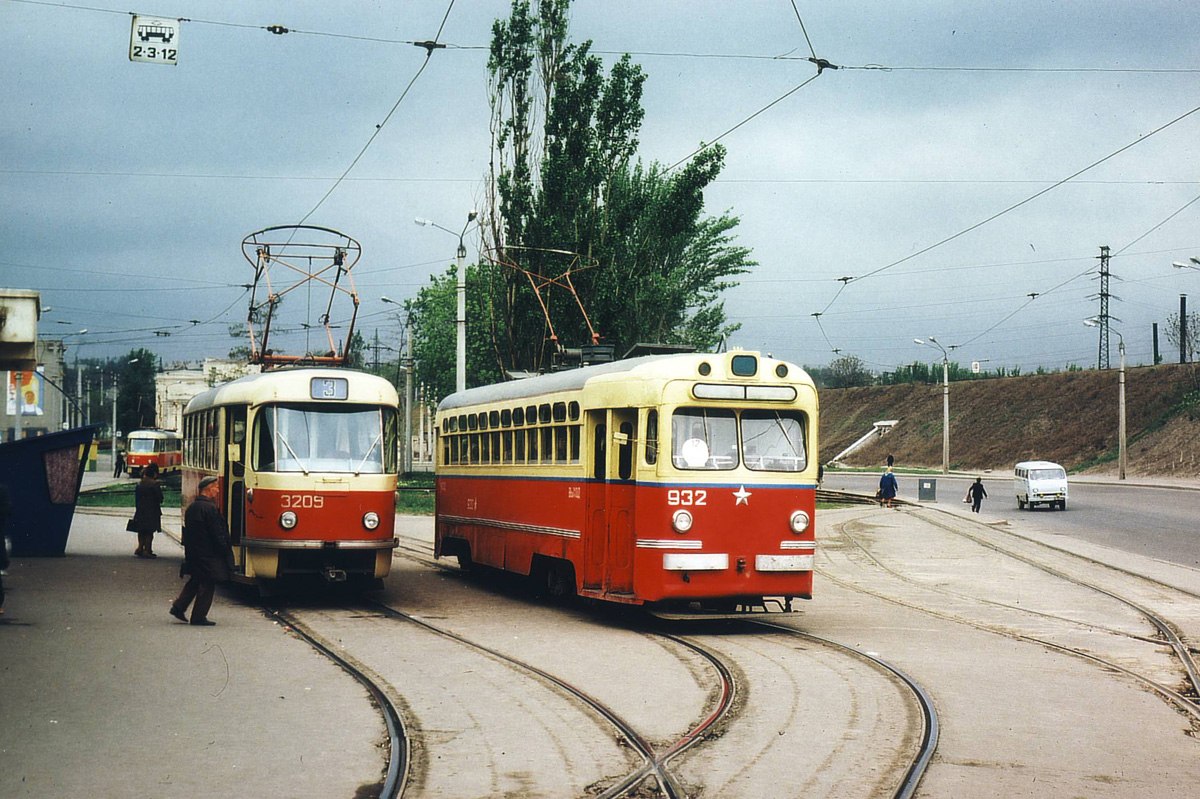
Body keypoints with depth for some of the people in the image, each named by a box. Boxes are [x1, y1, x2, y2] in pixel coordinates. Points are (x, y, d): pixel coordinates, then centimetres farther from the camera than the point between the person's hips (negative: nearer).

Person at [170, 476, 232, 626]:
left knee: (194, 582, 20)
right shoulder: (210, 508, -18)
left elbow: (187, 531, 15)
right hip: (208, 555, -9)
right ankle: (199, 617, 3)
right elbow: (218, 534, -18)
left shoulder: (191, 507, 9)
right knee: (207, 585, 0)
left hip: (192, 553, 9)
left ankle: (178, 607, 15)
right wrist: (226, 552, -10)